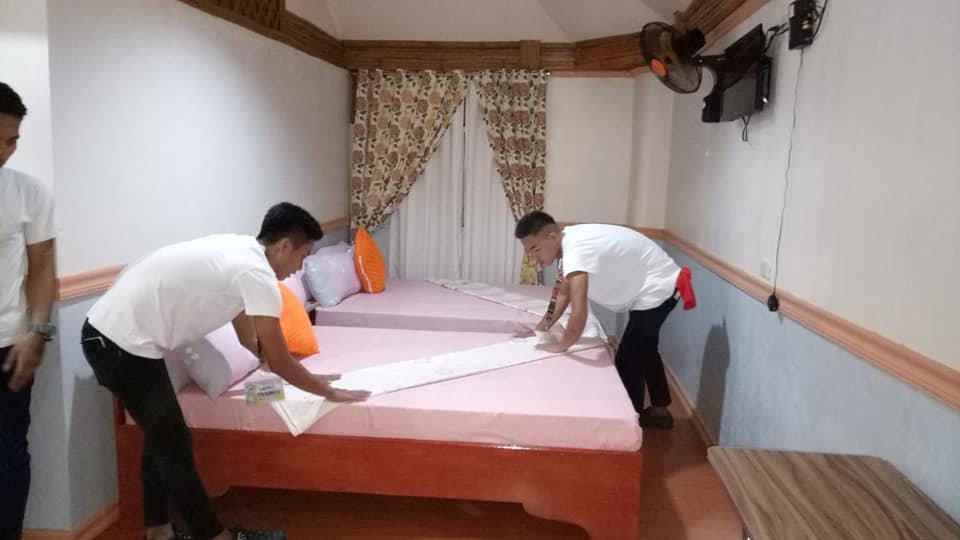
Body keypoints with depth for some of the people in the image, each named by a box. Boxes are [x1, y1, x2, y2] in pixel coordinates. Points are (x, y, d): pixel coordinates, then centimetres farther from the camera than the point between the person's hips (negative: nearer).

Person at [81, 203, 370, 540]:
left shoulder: (239, 250, 11)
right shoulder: (257, 275, -18)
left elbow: (249, 336, 24)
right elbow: (279, 363, -11)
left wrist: (303, 375, 30)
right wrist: (329, 392, 3)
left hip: (106, 332, 10)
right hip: (123, 344, -10)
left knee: (162, 436, 20)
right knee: (174, 444, 2)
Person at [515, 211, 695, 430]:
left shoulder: (576, 250, -32)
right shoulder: (568, 244, -1)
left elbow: (579, 314, -38)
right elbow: (563, 290, 13)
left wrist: (562, 345, -21)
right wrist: (544, 326, 5)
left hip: (657, 287, -10)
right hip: (649, 287, 10)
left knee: (627, 360, -3)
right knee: (644, 349, 24)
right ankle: (660, 411, 39)